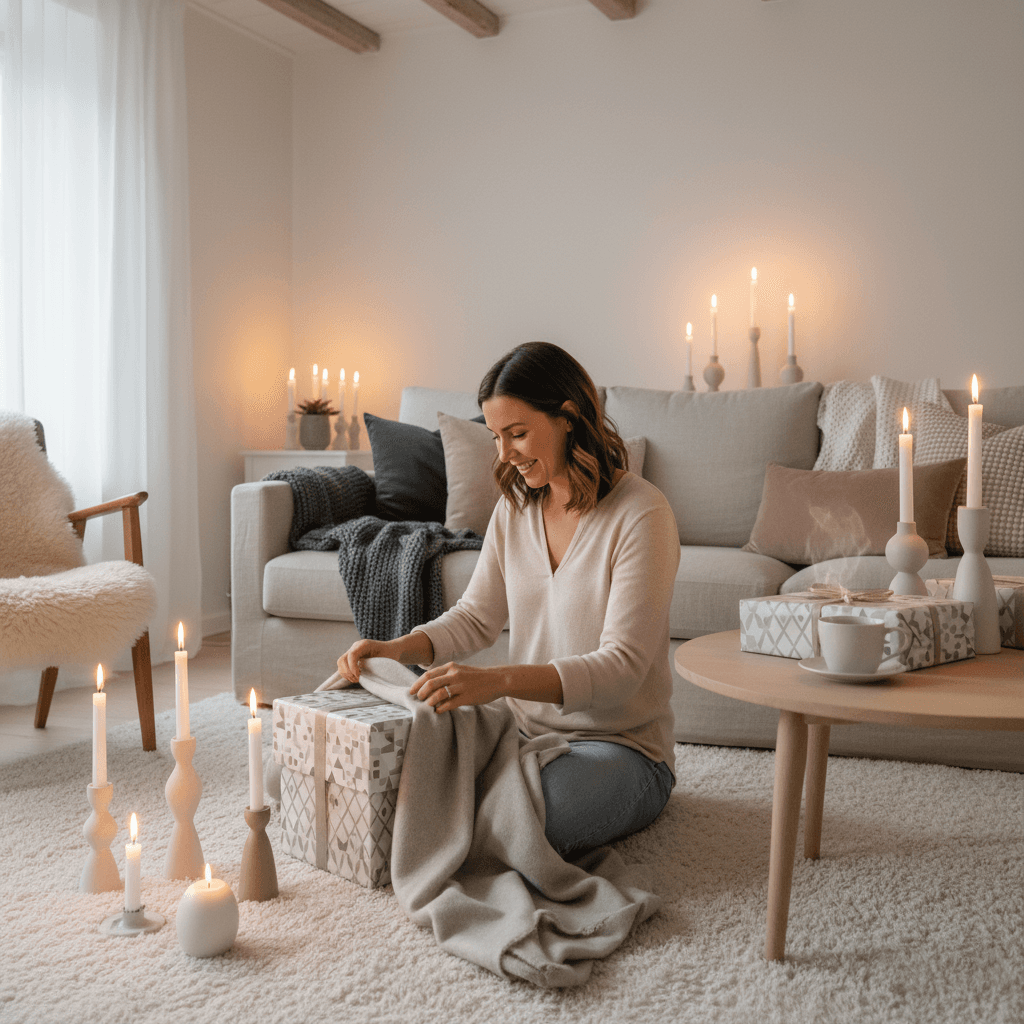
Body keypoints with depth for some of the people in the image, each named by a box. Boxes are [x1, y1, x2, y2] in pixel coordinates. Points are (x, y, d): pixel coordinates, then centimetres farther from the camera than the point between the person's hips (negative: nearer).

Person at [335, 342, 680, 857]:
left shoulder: (641, 514, -18)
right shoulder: (515, 506, 4)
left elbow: (622, 665, -25)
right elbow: (477, 616, 10)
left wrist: (497, 680, -39)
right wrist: (399, 648, -11)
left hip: (620, 745, -5)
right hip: (524, 730, 6)